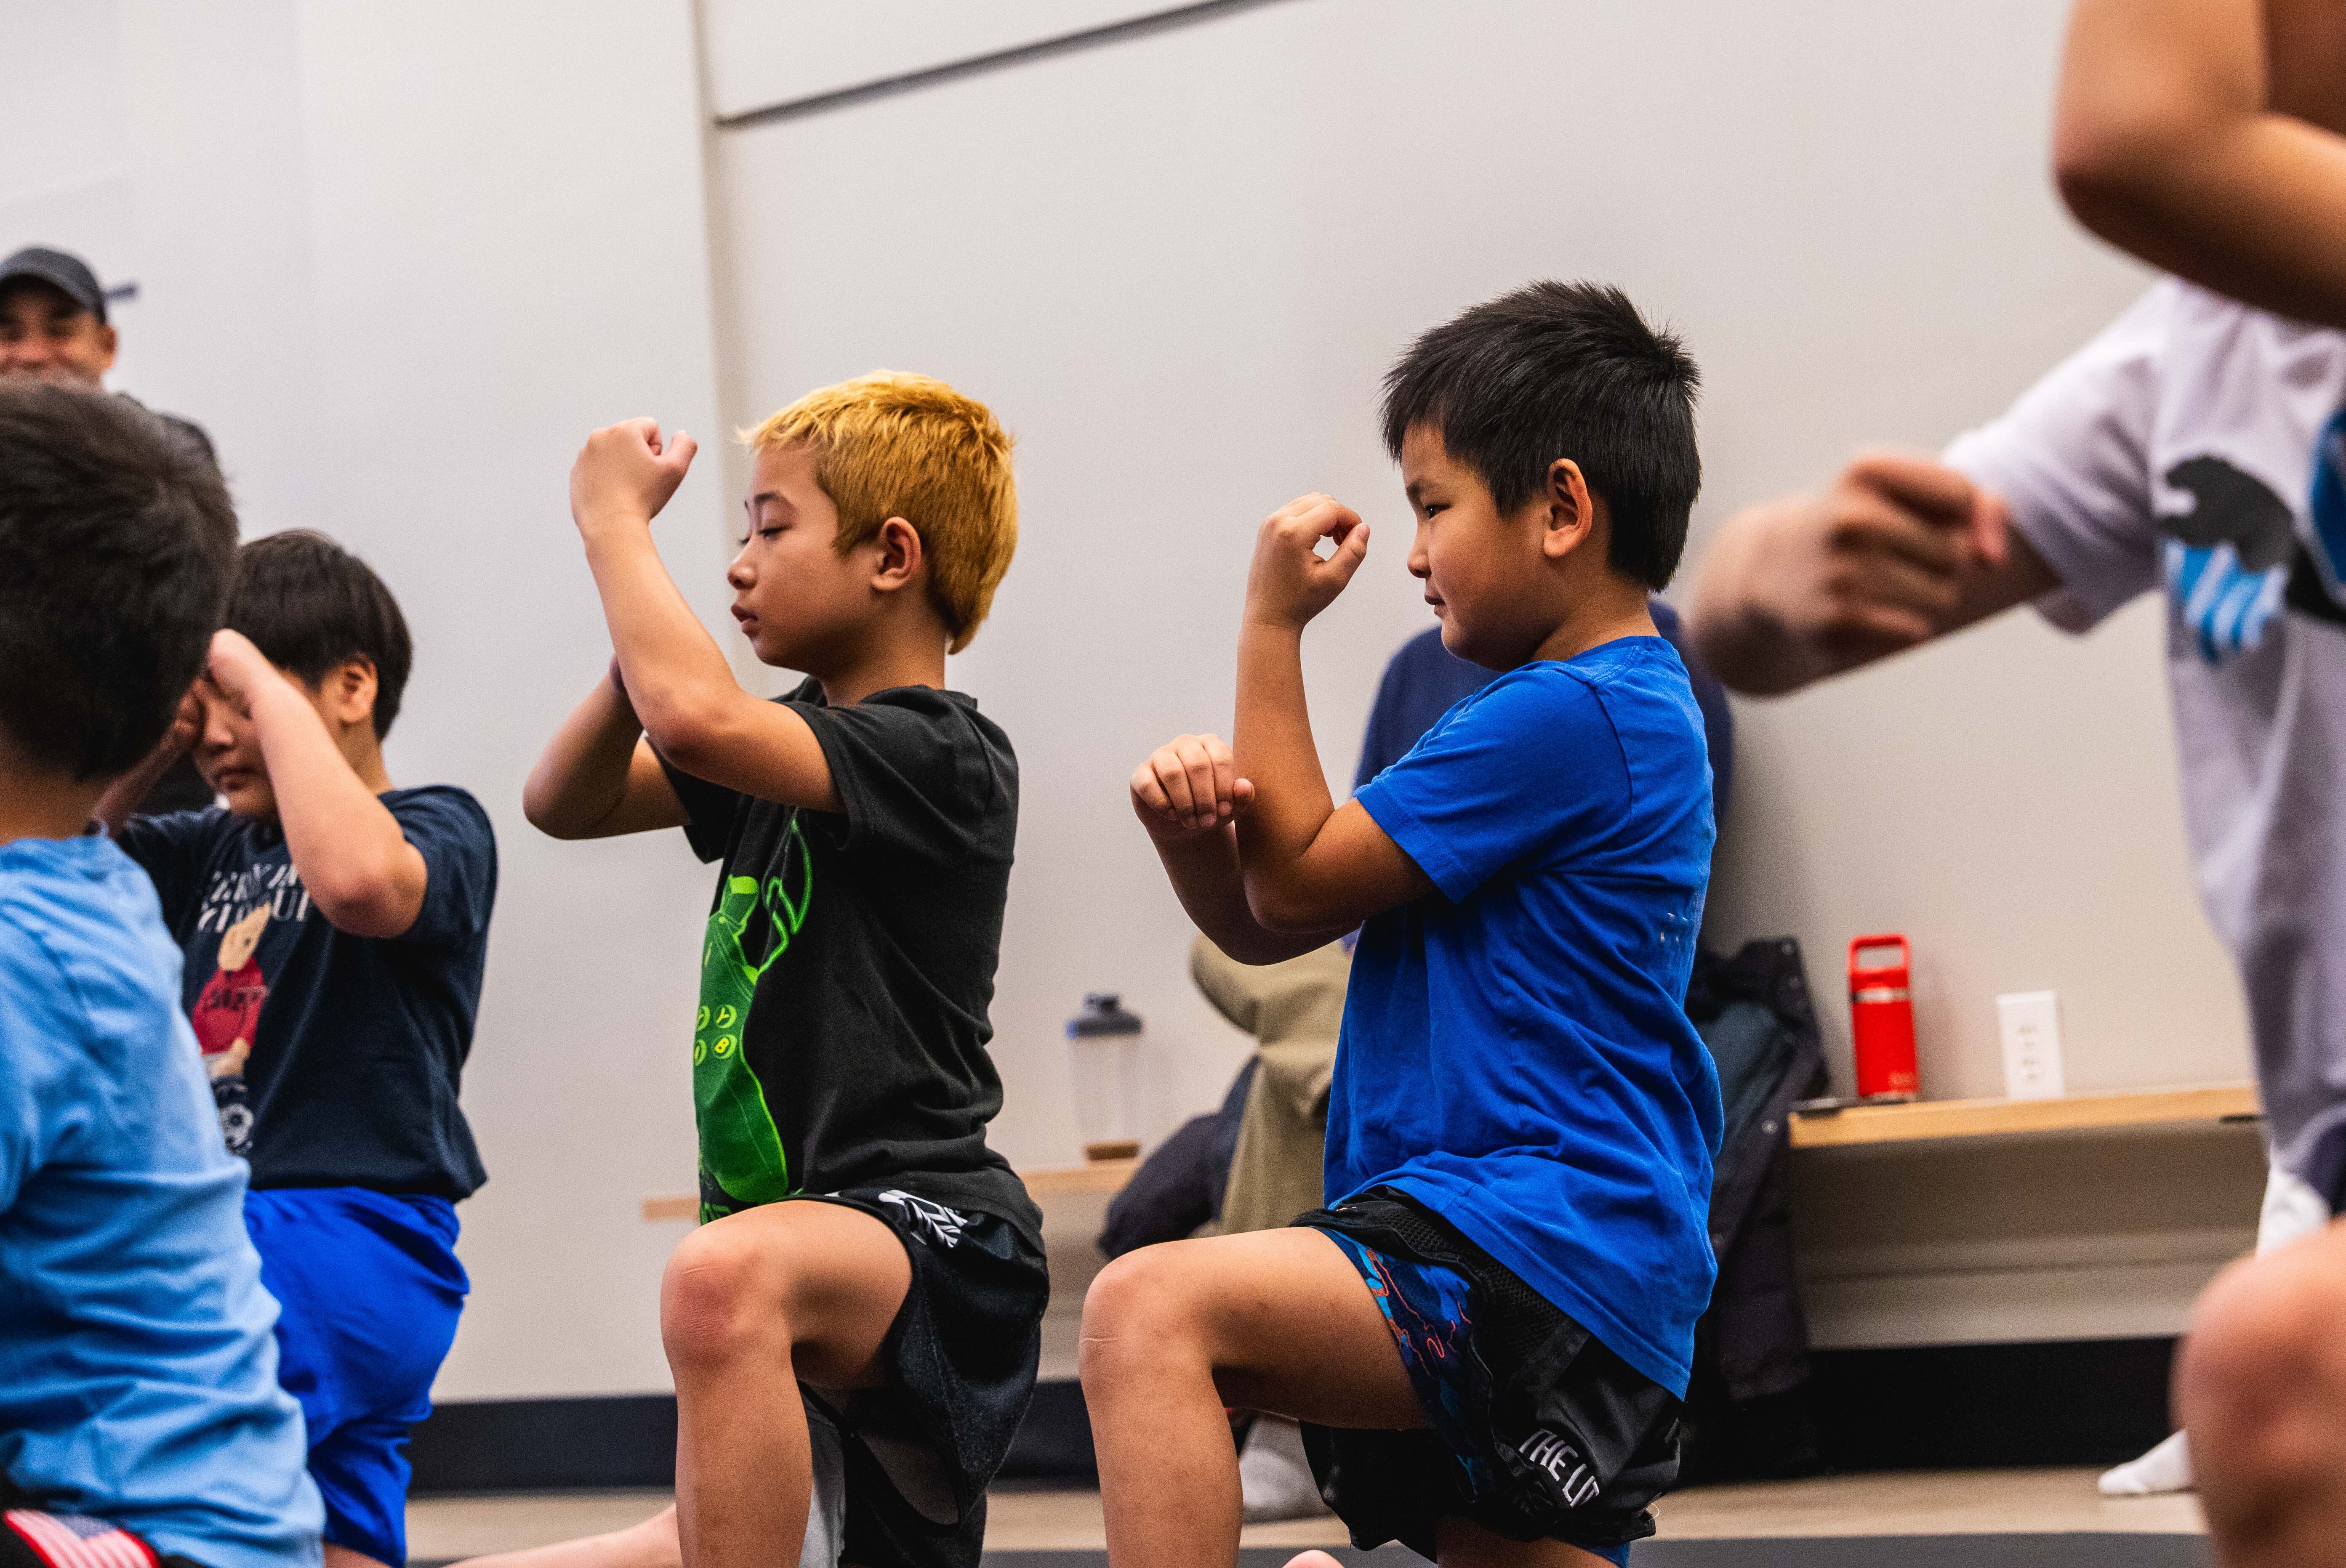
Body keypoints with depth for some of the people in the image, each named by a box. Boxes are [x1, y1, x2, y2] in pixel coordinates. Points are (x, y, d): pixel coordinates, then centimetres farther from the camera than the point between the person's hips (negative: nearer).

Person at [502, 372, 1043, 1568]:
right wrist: (644, 630, 1)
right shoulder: (793, 746, 15)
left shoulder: (938, 754, -14)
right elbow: (567, 803, 19)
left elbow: (694, 715, -29)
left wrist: (612, 515, -13)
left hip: (930, 1228, -11)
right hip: (814, 1262, 11)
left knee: (724, 1276, -42)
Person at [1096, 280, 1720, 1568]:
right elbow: (1261, 928, 20)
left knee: (1150, 1306, -27)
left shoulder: (1567, 718, -10)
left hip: (1532, 1253, -11)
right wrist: (1192, 821, -3)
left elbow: (1297, 881, -5)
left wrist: (1271, 626, 2)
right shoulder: (1624, 710, 23)